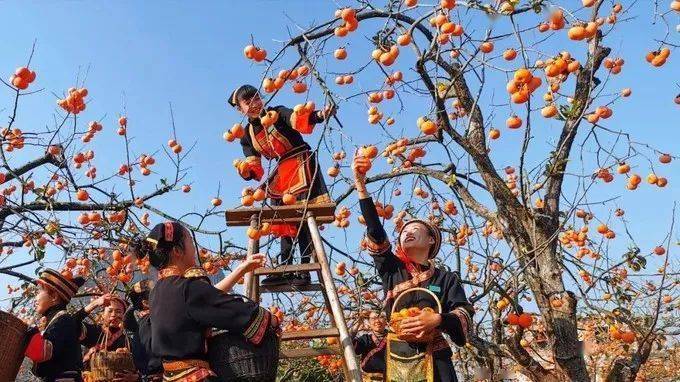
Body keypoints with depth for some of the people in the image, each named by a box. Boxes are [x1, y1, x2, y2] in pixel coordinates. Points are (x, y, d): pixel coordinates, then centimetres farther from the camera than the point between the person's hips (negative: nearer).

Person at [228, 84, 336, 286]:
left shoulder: (277, 114, -5)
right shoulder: (248, 136, 11)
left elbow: (299, 119, -27)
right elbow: (255, 169, 6)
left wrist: (319, 115, -48)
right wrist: (247, 171, -19)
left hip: (302, 165, -7)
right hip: (281, 175, 7)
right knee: (285, 223, 8)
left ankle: (305, 270, -12)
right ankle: (285, 271, 15)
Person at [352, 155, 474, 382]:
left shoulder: (447, 279, 11)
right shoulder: (391, 270, 12)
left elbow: (465, 315, 0)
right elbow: (374, 231, 0)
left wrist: (438, 320, -21)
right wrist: (360, 186, -9)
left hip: (434, 363, 0)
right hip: (395, 362, 1)